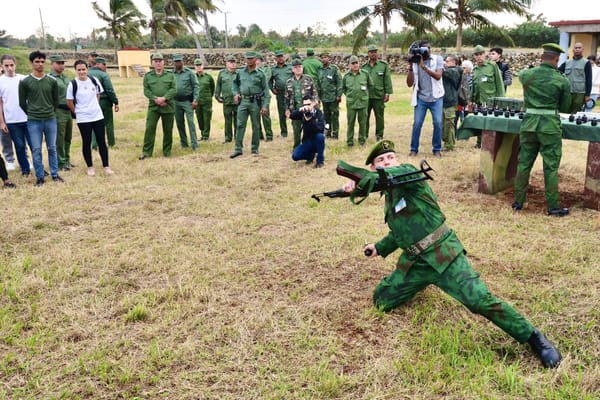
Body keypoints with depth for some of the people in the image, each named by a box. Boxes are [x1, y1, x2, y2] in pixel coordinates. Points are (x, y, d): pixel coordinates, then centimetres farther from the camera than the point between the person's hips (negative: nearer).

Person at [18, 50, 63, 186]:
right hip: (33, 122, -2)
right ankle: (40, 177, 10)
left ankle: (55, 174, 19)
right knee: (36, 150, 1)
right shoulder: (25, 82, -3)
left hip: (51, 120, 2)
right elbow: (22, 102, 3)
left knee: (52, 148, 9)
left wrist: (50, 113, 12)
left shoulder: (52, 81, 3)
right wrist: (31, 114, 9)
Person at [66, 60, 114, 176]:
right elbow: (69, 102, -3)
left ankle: (106, 166, 13)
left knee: (102, 141, 5)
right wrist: (77, 112, 4)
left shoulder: (94, 81, 0)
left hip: (98, 116, 3)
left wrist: (94, 107, 12)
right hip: (83, 119, -3)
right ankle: (90, 167, 18)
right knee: (86, 143, 6)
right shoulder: (73, 84, -10)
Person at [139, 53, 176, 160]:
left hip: (168, 106, 0)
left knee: (168, 130, 6)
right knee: (149, 128, -7)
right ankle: (146, 152, -2)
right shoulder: (147, 76, 8)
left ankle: (167, 151, 18)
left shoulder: (170, 75, 6)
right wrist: (155, 99, -15)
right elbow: (146, 91, 0)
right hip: (153, 106, 0)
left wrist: (164, 98, -17)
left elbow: (174, 89, -4)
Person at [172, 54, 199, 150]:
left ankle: (194, 144, -6)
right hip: (176, 102, 4)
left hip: (187, 101, -4)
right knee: (179, 123, 10)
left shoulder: (189, 72, -4)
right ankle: (183, 142, 22)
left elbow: (195, 86, -5)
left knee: (190, 122, -8)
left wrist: (195, 100, -12)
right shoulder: (171, 73, 5)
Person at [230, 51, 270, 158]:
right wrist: (235, 93, 8)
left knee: (256, 126, 6)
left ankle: (255, 148, 17)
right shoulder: (240, 72, 8)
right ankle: (238, 149, 4)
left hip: (255, 102, -2)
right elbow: (235, 83, 25)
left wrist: (265, 105, -9)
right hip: (243, 101, 2)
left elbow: (266, 90, -2)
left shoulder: (260, 74, 0)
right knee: (240, 125, 0)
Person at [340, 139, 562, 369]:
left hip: (443, 254, -8)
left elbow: (392, 172, -33)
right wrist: (379, 248, 19)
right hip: (414, 262, 8)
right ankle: (420, 284, 32)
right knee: (381, 301, 7)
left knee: (480, 300, -19)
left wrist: (358, 181, -30)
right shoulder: (389, 195, 17)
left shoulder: (408, 172, -6)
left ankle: (533, 338, -4)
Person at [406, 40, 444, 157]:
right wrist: (411, 67, -14)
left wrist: (424, 66, -25)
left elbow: (438, 76, -17)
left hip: (436, 98, -1)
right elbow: (409, 84, -3)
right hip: (421, 98, 1)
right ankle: (414, 149, 10)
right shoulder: (415, 62, 1)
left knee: (438, 123, -7)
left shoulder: (437, 59, -1)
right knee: (417, 124, -4)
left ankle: (437, 149, 8)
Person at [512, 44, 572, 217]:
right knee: (551, 167, 4)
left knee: (523, 163, 12)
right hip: (550, 126, -3)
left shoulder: (526, 75, -1)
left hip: (529, 123, 3)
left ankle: (518, 202, 17)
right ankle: (553, 206, 10)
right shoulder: (562, 81, -7)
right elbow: (564, 108, 2)